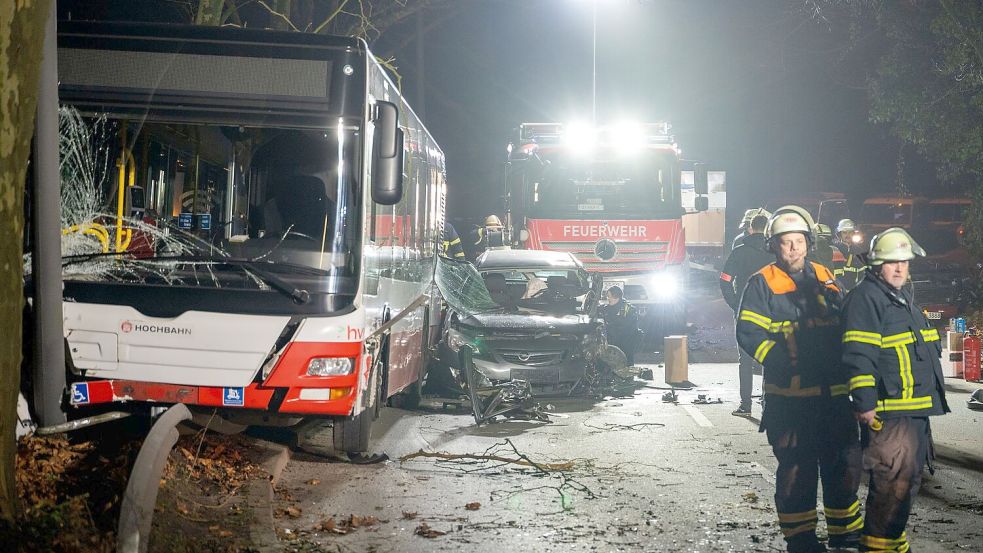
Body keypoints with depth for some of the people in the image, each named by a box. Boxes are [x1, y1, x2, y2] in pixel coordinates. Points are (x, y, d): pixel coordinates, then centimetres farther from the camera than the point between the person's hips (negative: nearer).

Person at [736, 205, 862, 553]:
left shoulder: (825, 278, 14)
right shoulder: (762, 284, -2)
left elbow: (844, 325, 24)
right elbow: (749, 332, -10)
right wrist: (783, 362, -19)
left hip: (833, 391, 5)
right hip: (789, 394, -5)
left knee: (845, 461, 10)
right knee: (797, 468, -1)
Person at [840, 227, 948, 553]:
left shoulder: (903, 298, 20)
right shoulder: (866, 297, -11)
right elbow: (859, 355, -18)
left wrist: (931, 400, 29)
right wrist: (865, 403, -23)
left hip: (917, 412, 10)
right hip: (888, 413, -10)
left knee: (908, 481, 16)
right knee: (893, 483, -12)